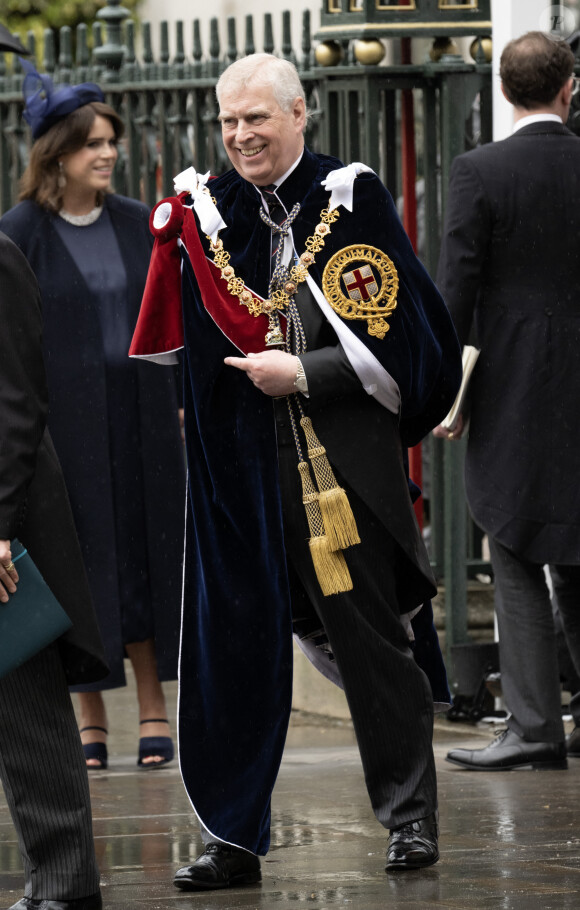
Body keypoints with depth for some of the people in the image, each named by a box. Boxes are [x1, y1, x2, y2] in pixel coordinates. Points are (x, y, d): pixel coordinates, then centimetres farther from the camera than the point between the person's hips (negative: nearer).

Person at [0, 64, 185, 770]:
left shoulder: (137, 224, 7)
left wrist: (180, 398, 4)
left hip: (139, 419, 3)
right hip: (63, 419, -3)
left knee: (143, 554, 4)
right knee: (76, 560, 0)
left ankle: (153, 706, 10)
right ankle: (89, 719, 6)